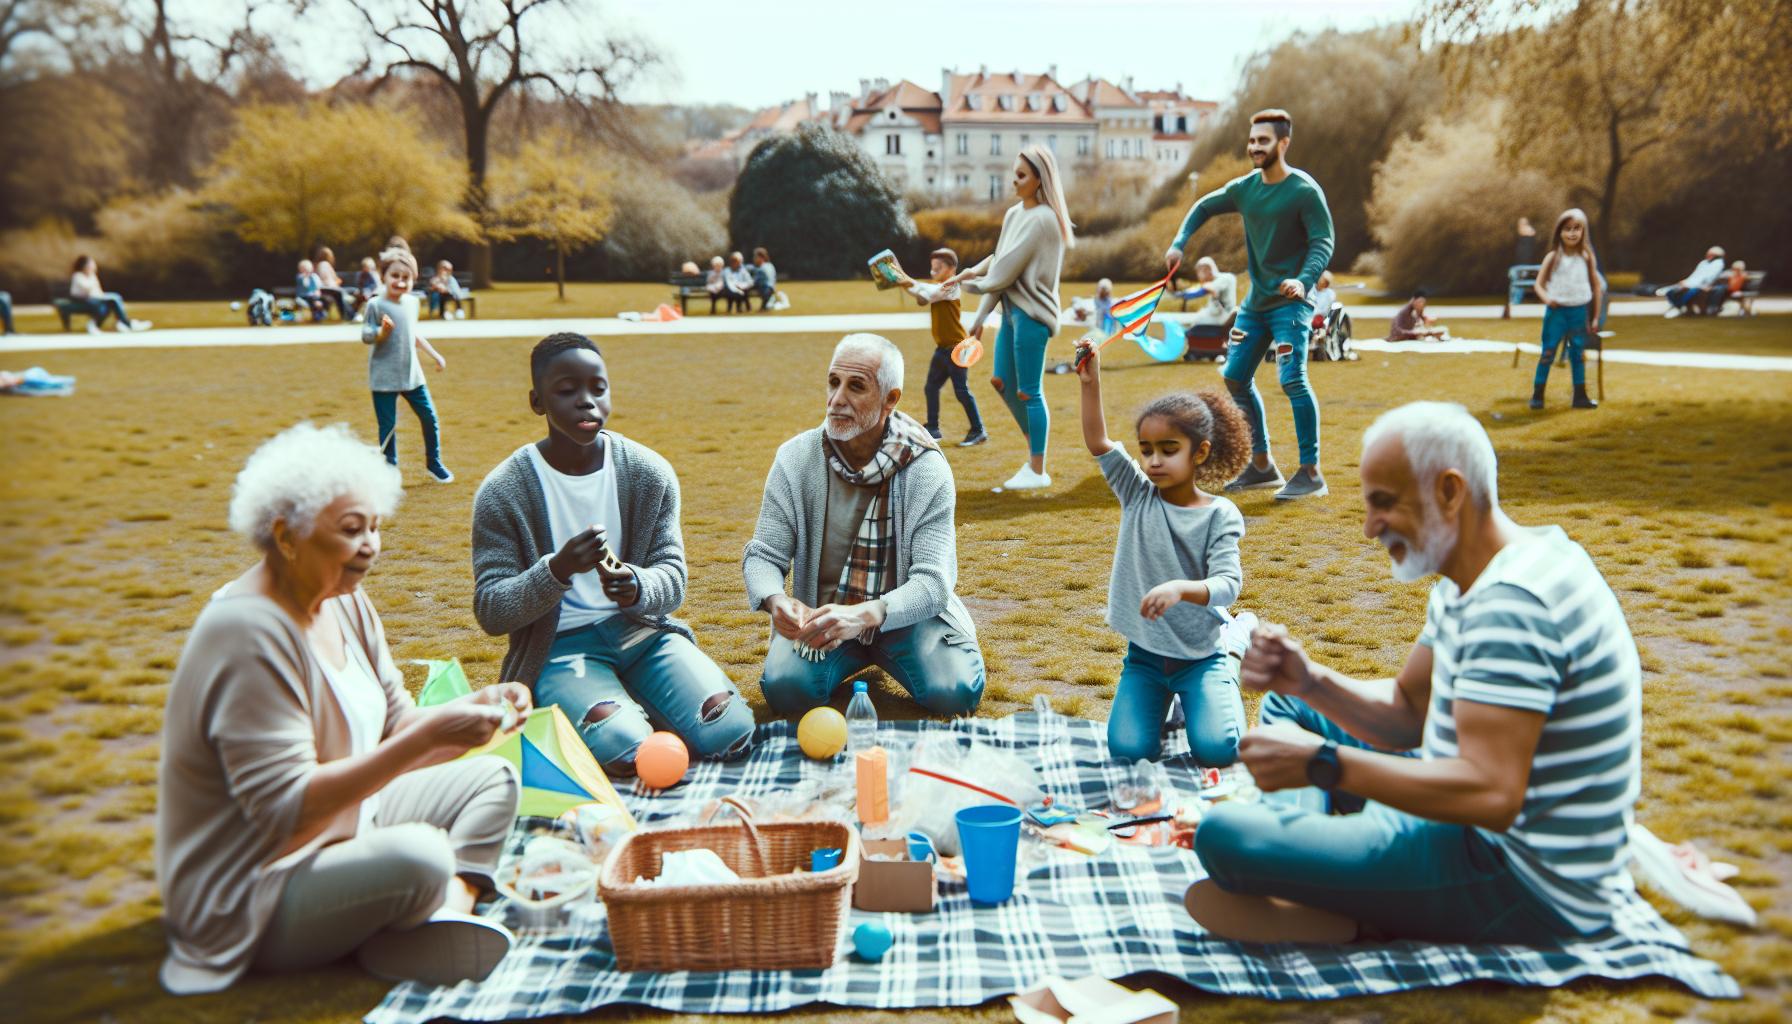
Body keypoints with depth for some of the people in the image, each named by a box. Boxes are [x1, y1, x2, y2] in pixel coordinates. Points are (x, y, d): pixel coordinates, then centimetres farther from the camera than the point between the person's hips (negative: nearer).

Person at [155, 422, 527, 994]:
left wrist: (471, 710, -15)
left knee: (492, 779, 4)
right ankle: (384, 946, -2)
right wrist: (428, 734, -32)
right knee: (421, 856, -33)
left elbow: (393, 733, 5)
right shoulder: (251, 635, -25)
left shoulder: (344, 603, 2)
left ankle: (452, 911, -16)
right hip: (248, 899, -9)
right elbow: (285, 807, -29)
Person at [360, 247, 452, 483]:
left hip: (412, 374, 5)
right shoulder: (376, 306, -10)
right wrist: (383, 331, -29)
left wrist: (434, 355, 22)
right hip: (384, 377, -5)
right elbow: (366, 337, -11)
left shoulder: (412, 302, 8)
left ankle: (434, 464, 24)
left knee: (430, 418, 7)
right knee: (388, 426, -1)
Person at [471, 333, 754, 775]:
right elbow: (491, 613, -8)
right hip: (561, 644, -3)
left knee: (730, 730, -17)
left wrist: (637, 588, -25)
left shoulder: (651, 473, -2)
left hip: (641, 630, 3)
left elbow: (672, 580, 1)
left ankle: (634, 700, 11)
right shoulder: (502, 493, -8)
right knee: (624, 746, -30)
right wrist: (558, 570, -28)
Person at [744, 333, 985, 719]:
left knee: (955, 691, -25)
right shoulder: (795, 459, -8)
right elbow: (763, 556, -5)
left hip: (903, 615, -1)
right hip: (821, 614, 1)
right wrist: (776, 600, -31)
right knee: (786, 688, -27)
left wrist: (865, 615, -39)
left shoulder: (928, 470, -14)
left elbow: (933, 580, -19)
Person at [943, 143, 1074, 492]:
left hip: (1031, 313, -9)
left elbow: (1008, 269, -16)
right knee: (1002, 383, 13)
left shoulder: (1042, 219, -14)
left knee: (1029, 391, -3)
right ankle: (1034, 449, 29)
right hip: (1011, 309, 9)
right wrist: (981, 316, 11)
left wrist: (969, 280, -2)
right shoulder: (1013, 215, 12)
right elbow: (999, 267, 13)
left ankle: (1038, 470, 7)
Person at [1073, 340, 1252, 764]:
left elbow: (1228, 583, -21)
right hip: (1144, 655, 2)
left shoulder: (1220, 515, -10)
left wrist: (1180, 588, -40)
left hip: (1200, 656, -2)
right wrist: (1090, 383, -24)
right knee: (1129, 750, -13)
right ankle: (1162, 697, 20)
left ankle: (1213, 691, 16)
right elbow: (1098, 444, -12)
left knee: (1216, 750, -18)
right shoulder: (1138, 497, -2)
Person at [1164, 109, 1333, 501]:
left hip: (1291, 301, -8)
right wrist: (1179, 244, 6)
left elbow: (1323, 242, -17)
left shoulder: (1304, 190, -12)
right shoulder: (1244, 188, 6)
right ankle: (1262, 465, 21)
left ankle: (1311, 472, -12)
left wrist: (1305, 280, -35)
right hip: (1256, 301, 8)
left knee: (1292, 378, -18)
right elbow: (1204, 207, 21)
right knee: (1236, 377, 9)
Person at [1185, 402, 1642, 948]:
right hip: (1482, 834, 11)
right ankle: (1296, 849, -1)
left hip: (1527, 888, -11)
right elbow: (1408, 713, 13)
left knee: (1226, 836, -27)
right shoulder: (1469, 583, 8)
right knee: (1288, 707, 21)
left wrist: (1322, 763, -29)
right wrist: (1310, 681, -5)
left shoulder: (1514, 605, -26)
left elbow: (1490, 794, -32)